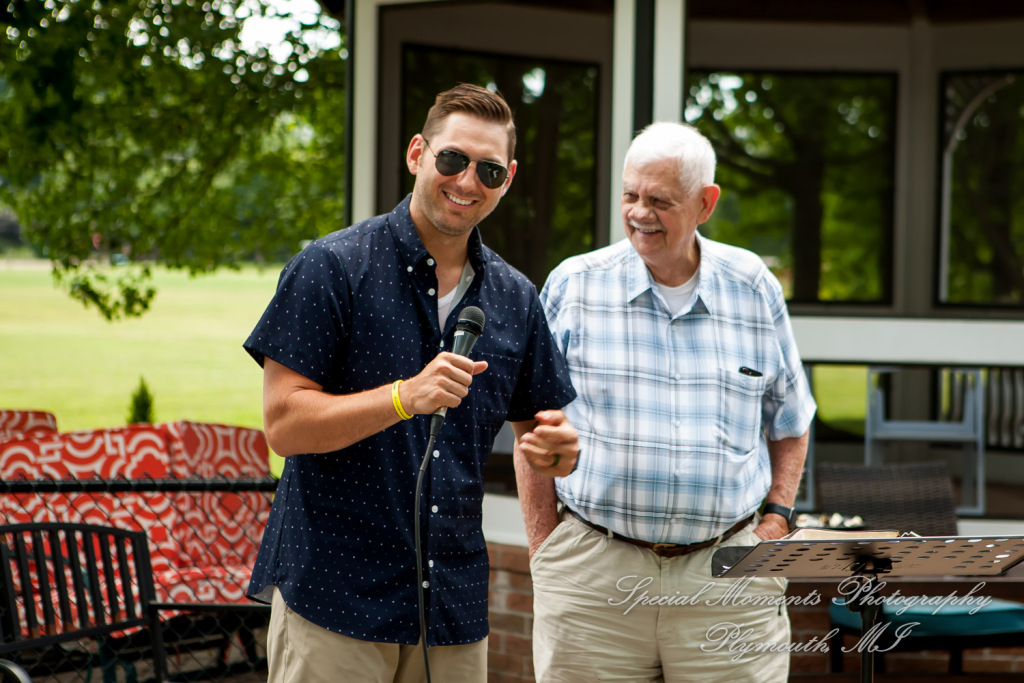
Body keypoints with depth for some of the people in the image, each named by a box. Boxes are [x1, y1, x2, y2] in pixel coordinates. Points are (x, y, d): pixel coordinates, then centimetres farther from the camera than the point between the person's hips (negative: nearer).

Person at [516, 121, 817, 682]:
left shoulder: (754, 289, 8)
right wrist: (544, 552, 1)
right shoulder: (574, 286, 4)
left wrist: (778, 519, 6)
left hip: (726, 574, 1)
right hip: (592, 574, -1)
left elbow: (790, 424, 19)